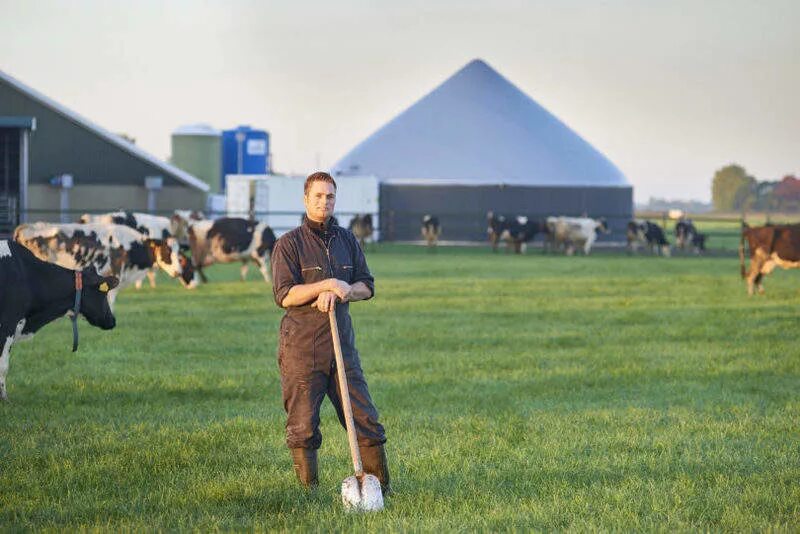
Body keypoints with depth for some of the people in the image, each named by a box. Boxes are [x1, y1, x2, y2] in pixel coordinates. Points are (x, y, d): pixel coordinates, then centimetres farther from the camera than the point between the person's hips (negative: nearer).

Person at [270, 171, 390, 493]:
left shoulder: (347, 240, 15)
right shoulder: (289, 244, -2)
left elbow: (367, 286, 12)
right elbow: (284, 295, -12)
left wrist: (339, 293, -8)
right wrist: (327, 285, -19)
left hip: (342, 343, 4)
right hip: (301, 349, -4)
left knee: (365, 419, 2)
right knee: (303, 426, -2)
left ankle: (381, 487, 7)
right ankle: (308, 491, 6)